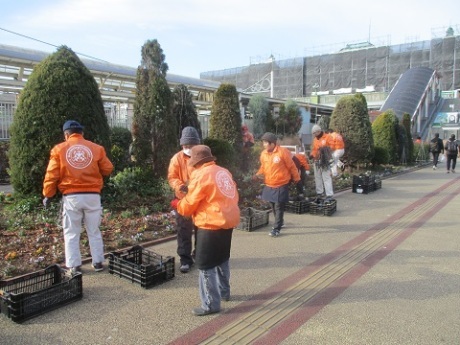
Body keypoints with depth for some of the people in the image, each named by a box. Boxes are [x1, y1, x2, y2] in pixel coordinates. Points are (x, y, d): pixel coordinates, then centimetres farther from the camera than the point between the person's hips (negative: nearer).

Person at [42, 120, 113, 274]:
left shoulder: (59, 149, 2)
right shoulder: (96, 148, 3)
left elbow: (52, 175, 1)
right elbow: (108, 169, 7)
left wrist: (48, 195, 10)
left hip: (71, 197, -1)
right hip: (92, 195, 1)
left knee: (71, 233, 10)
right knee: (94, 232, 13)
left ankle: (74, 266, 13)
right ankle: (98, 263, 18)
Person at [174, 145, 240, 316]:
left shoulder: (200, 175, -12)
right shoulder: (224, 172, 10)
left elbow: (189, 205, -8)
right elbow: (232, 196, 17)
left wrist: (178, 204, 14)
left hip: (211, 225, -8)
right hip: (228, 221, 9)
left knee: (206, 265, 2)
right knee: (222, 259, 24)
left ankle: (211, 304, 9)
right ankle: (224, 292, 39)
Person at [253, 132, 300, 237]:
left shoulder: (282, 152, -17)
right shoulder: (263, 154, 1)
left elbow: (291, 166, -7)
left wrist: (296, 178, 1)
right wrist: (258, 174, -3)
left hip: (281, 185, -6)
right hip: (269, 185, 6)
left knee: (279, 207, -2)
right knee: (273, 206, 17)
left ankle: (276, 229, 5)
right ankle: (280, 222, 38)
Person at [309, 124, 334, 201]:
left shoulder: (327, 137, -4)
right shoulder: (315, 139, 15)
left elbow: (331, 146, -8)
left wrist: (326, 148, -24)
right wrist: (311, 154, 5)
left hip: (324, 161, -7)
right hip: (316, 161, 7)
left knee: (326, 177, -9)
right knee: (318, 177, 12)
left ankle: (329, 195, -8)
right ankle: (319, 193, 23)